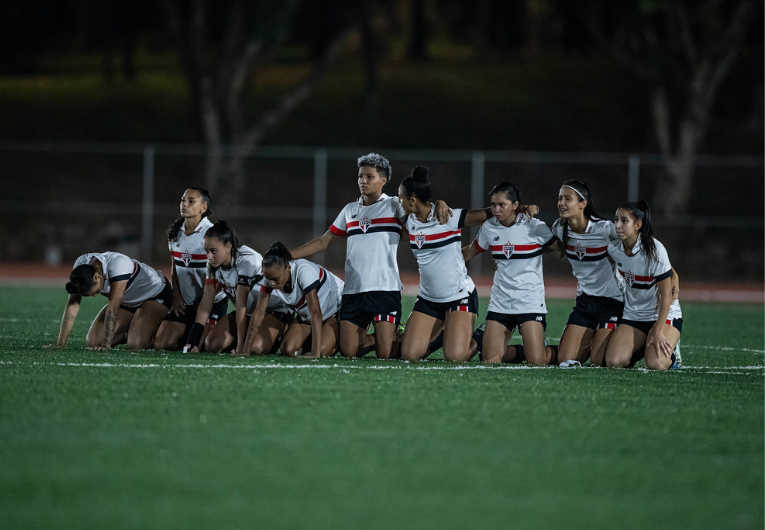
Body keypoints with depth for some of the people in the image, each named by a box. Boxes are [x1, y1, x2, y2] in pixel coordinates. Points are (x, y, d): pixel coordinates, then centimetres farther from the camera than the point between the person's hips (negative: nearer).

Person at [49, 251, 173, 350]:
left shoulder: (117, 264, -38)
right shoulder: (80, 266, -21)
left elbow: (113, 307, -39)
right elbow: (72, 304, -19)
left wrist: (106, 345, -40)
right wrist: (60, 343, -24)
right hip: (127, 302, 6)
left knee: (136, 344, -27)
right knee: (92, 341, -8)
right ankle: (128, 333, 17)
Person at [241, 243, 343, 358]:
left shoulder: (304, 271, -38)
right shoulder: (270, 276, -21)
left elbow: (316, 313, -40)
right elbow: (259, 313, -15)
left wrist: (316, 354, -44)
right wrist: (246, 350, -18)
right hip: (305, 316, 5)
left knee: (323, 351, -25)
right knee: (288, 350, -16)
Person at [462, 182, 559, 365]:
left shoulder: (534, 226, -8)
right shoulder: (489, 227, 5)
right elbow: (470, 252, 20)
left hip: (530, 302, -4)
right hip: (500, 302, 4)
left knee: (537, 362, -12)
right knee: (490, 360, -4)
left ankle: (552, 351, 23)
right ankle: (519, 351, 26)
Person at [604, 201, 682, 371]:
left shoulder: (655, 250, -22)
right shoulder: (613, 249, -6)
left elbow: (666, 295, -18)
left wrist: (659, 332, -22)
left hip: (664, 314, -4)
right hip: (632, 317, 4)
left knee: (655, 364, -28)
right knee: (613, 361, -19)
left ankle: (670, 354, 10)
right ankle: (641, 349, 14)